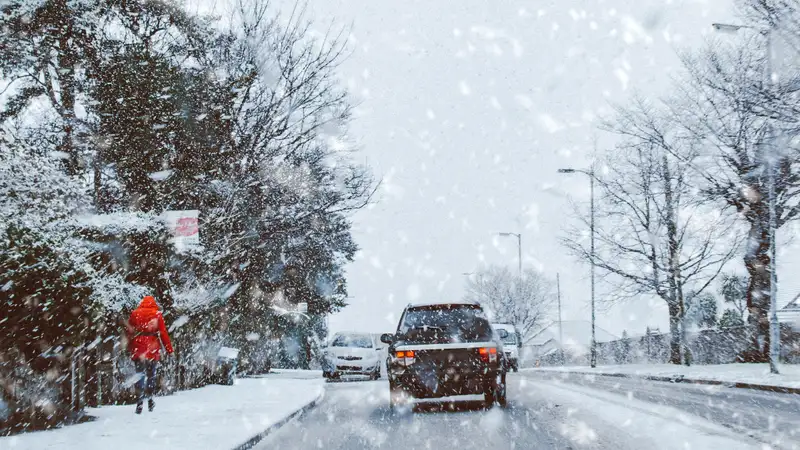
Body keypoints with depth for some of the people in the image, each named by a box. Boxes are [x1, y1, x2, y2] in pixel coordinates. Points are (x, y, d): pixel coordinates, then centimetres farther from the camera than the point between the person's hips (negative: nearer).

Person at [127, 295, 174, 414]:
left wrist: (130, 348, 19)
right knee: (151, 375, 14)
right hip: (153, 349, -1)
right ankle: (150, 399, 12)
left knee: (140, 375, 1)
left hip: (138, 349, 1)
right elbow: (163, 333, -1)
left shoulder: (135, 314, 5)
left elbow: (130, 332, 9)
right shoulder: (157, 315, 1)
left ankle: (139, 402, -12)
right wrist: (169, 349, 3)